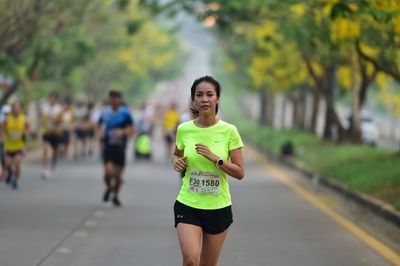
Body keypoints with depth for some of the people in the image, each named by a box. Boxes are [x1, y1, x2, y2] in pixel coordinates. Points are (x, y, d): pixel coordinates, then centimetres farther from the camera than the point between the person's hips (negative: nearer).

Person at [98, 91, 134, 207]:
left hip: (120, 147, -1)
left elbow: (131, 131, -4)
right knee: (108, 171, -15)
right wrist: (101, 134, -1)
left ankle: (115, 196, 27)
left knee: (118, 173, 5)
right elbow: (101, 127, 20)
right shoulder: (105, 113, 5)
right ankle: (109, 187, 17)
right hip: (108, 146, 1)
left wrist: (122, 132, -23)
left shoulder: (125, 113, -4)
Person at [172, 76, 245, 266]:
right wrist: (176, 162, -4)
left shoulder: (229, 131, -6)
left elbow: (240, 172, -5)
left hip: (219, 207, 0)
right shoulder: (184, 129, -2)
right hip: (188, 205, 0)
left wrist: (215, 159, -19)